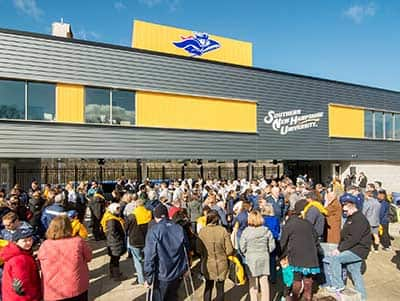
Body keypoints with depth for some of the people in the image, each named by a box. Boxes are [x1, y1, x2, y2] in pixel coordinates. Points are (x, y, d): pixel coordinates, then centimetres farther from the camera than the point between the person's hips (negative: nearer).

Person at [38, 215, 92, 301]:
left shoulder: (44, 246, -13)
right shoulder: (78, 241, -15)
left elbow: (39, 259, 6)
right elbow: (88, 257, -1)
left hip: (53, 294, 1)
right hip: (78, 289, -1)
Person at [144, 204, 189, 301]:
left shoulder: (153, 230, -14)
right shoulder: (179, 228, 0)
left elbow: (149, 256, -17)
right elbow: (186, 249, 8)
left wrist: (148, 278, -10)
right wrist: (185, 268, 19)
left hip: (162, 275, -4)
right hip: (178, 273, 4)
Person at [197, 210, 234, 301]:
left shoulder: (202, 231, -14)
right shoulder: (223, 230, -15)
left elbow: (199, 250, -6)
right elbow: (229, 250, -12)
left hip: (208, 264, 1)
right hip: (221, 264, -1)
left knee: (208, 287, 23)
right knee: (220, 288, 18)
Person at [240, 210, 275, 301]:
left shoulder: (246, 231, -12)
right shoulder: (266, 230, -5)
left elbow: (242, 247, -8)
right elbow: (272, 246, 0)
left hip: (251, 258, -2)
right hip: (264, 257, 2)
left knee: (253, 282, 12)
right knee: (264, 281, 14)